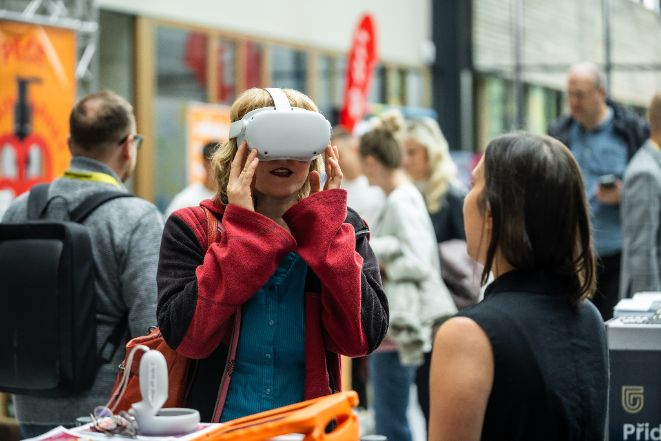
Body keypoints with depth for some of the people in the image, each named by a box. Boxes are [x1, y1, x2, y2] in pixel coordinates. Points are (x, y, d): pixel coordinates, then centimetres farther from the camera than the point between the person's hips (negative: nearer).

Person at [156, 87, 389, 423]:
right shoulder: (192, 228, 3)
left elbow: (362, 337, -7)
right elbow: (186, 337, -12)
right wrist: (244, 229, -9)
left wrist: (324, 225, -6)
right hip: (213, 425, -2)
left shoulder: (341, 229, 7)